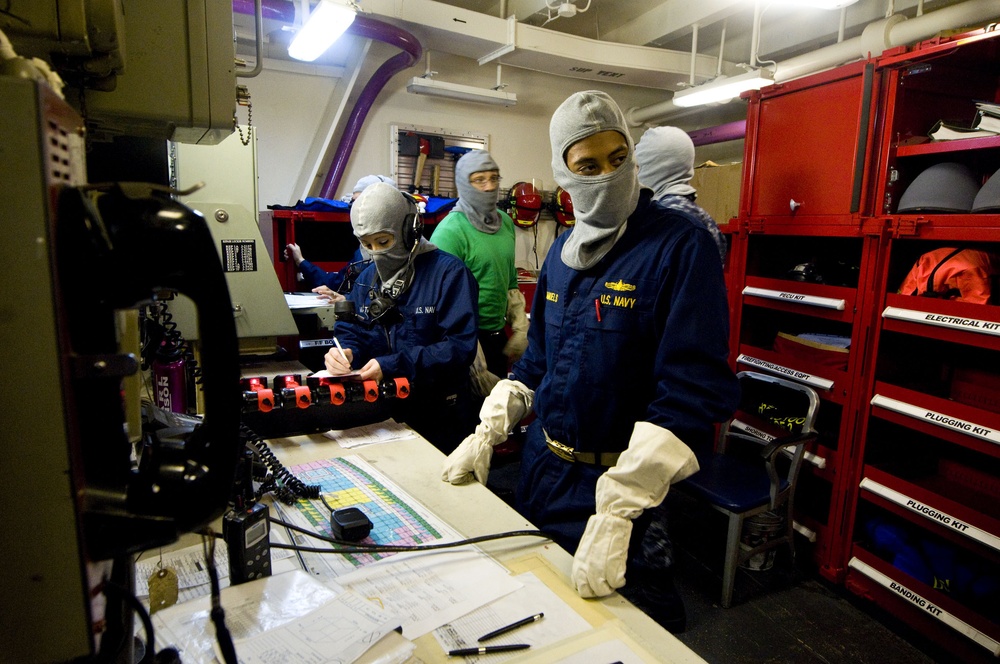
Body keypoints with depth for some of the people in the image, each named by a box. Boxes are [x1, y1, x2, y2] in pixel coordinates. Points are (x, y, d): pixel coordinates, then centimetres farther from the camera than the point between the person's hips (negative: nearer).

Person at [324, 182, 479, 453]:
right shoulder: (368, 278, 8)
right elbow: (350, 331, 9)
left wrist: (394, 365, -29)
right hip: (382, 412, 5)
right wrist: (344, 352, -15)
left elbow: (461, 346, -22)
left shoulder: (449, 273, -14)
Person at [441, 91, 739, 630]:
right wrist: (487, 433, 3)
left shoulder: (682, 245, -18)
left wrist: (618, 509, -31)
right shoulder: (563, 252, 4)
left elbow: (694, 387, -25)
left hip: (607, 478, -7)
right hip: (538, 464, 7)